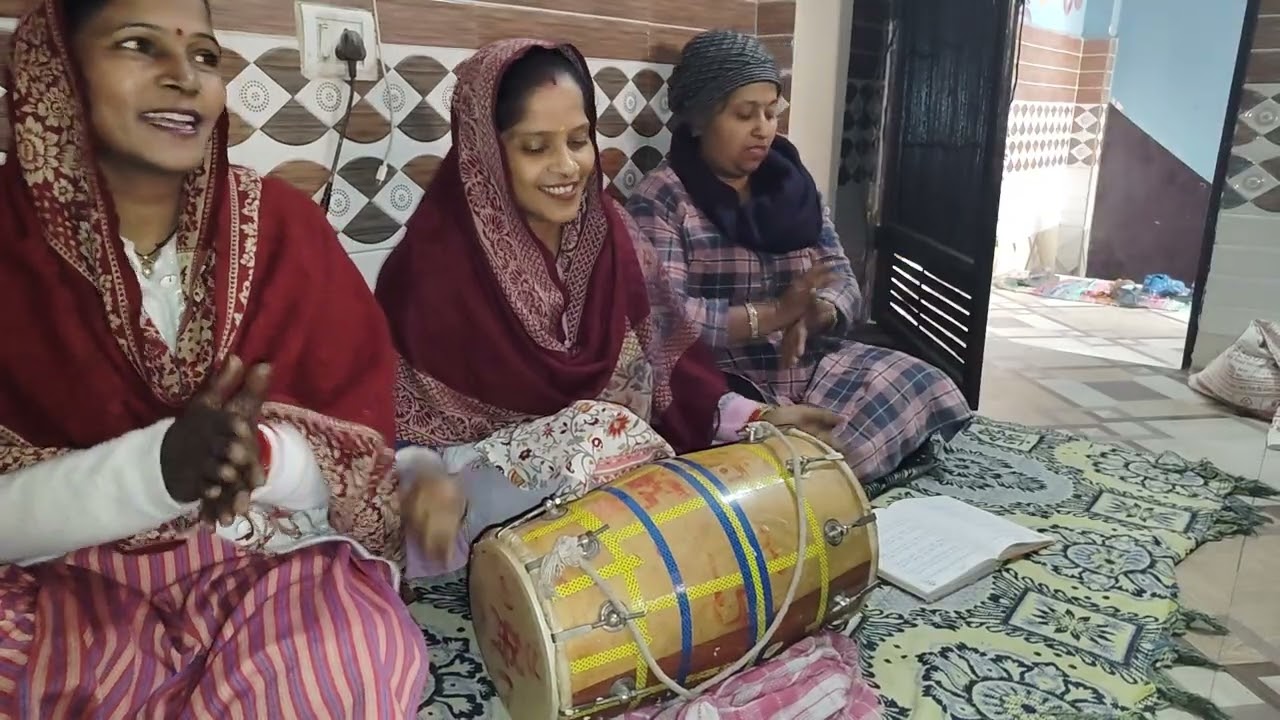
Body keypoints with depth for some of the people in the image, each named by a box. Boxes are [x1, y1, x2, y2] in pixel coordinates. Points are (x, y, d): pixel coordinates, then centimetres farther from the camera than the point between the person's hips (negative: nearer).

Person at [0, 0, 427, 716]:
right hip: (68, 570, 0)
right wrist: (158, 466, -27)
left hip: (275, 555, 1)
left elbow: (363, 449, -4)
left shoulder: (281, 225, -4)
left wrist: (263, 457, -25)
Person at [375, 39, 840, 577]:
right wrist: (425, 479, -33)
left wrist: (752, 417, -6)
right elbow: (394, 418, -12)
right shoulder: (436, 260, -14)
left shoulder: (610, 235, 0)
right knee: (603, 434, -31)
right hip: (486, 486, -4)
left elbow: (666, 364, 5)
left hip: (614, 457, 4)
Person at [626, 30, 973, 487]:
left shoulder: (793, 185, 11)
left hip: (813, 366, 6)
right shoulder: (659, 199, -8)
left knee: (930, 393, -8)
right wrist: (774, 314, -25)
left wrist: (811, 315, -19)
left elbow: (842, 282, 5)